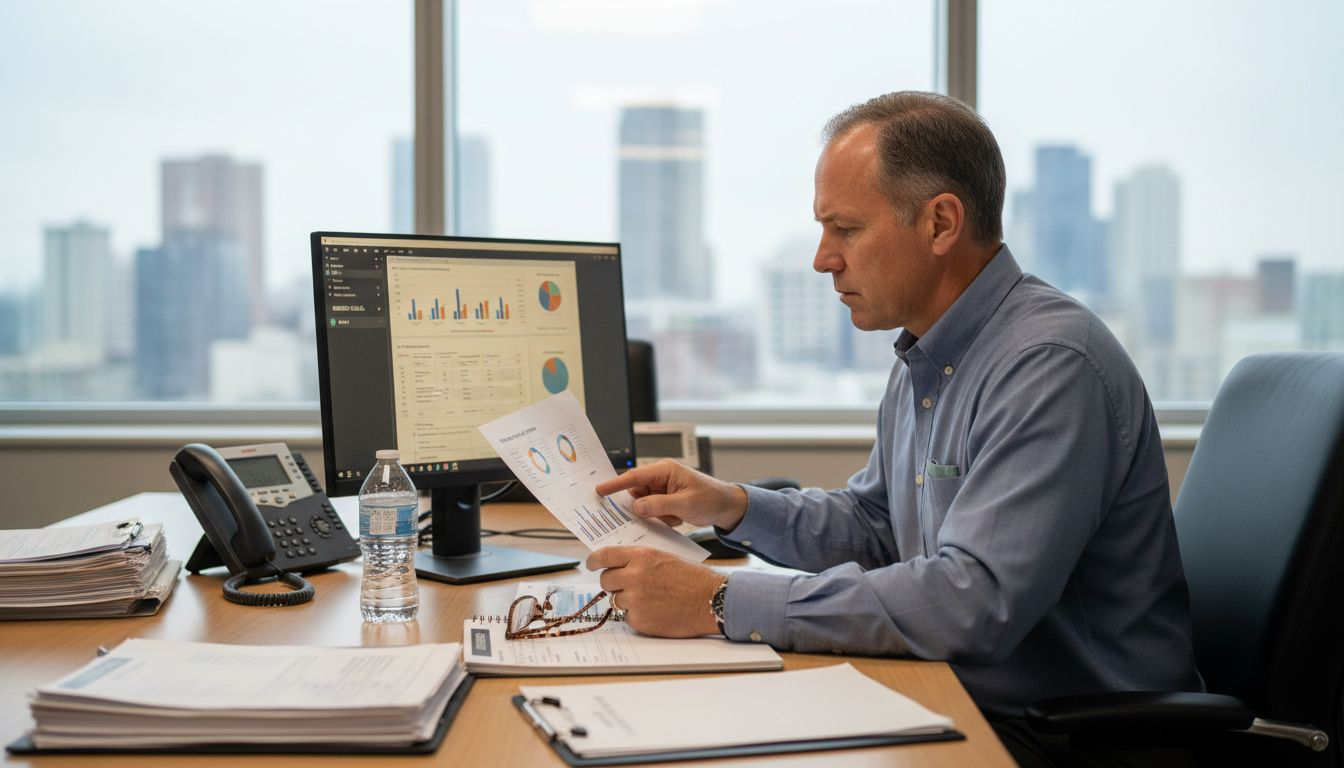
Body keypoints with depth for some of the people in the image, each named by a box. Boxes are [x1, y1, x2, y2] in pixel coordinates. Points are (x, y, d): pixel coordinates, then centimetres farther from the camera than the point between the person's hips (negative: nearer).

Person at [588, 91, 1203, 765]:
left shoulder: (1050, 365, -22)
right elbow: (871, 523, 21)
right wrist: (732, 507, 4)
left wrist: (719, 603, -28)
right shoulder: (924, 357, 9)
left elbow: (974, 603, -31)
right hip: (961, 707, 8)